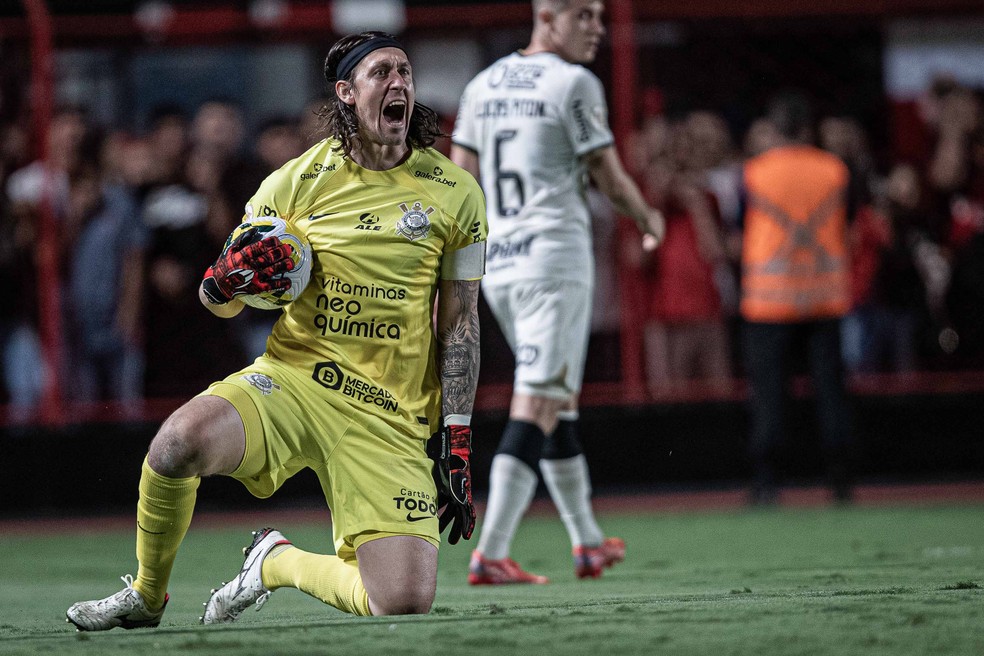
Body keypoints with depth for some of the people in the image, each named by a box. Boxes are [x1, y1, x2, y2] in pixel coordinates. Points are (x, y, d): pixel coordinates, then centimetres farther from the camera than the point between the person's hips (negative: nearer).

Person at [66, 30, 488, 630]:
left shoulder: (456, 194, 2)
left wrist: (457, 443, 2)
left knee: (405, 604, -16)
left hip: (391, 418, 1)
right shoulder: (296, 181, 1)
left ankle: (277, 563, 16)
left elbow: (460, 326, 7)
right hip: (293, 376, -1)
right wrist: (227, 280, -15)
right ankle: (146, 598, -5)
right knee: (181, 440, -34)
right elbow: (220, 301, 10)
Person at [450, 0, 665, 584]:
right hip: (554, 259, -8)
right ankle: (491, 554, -17)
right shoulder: (575, 85, -8)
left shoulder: (483, 85, 13)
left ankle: (590, 542, 27)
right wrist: (649, 219, 16)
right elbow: (611, 180, -4)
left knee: (559, 401, 19)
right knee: (535, 408, -9)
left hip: (496, 266, 8)